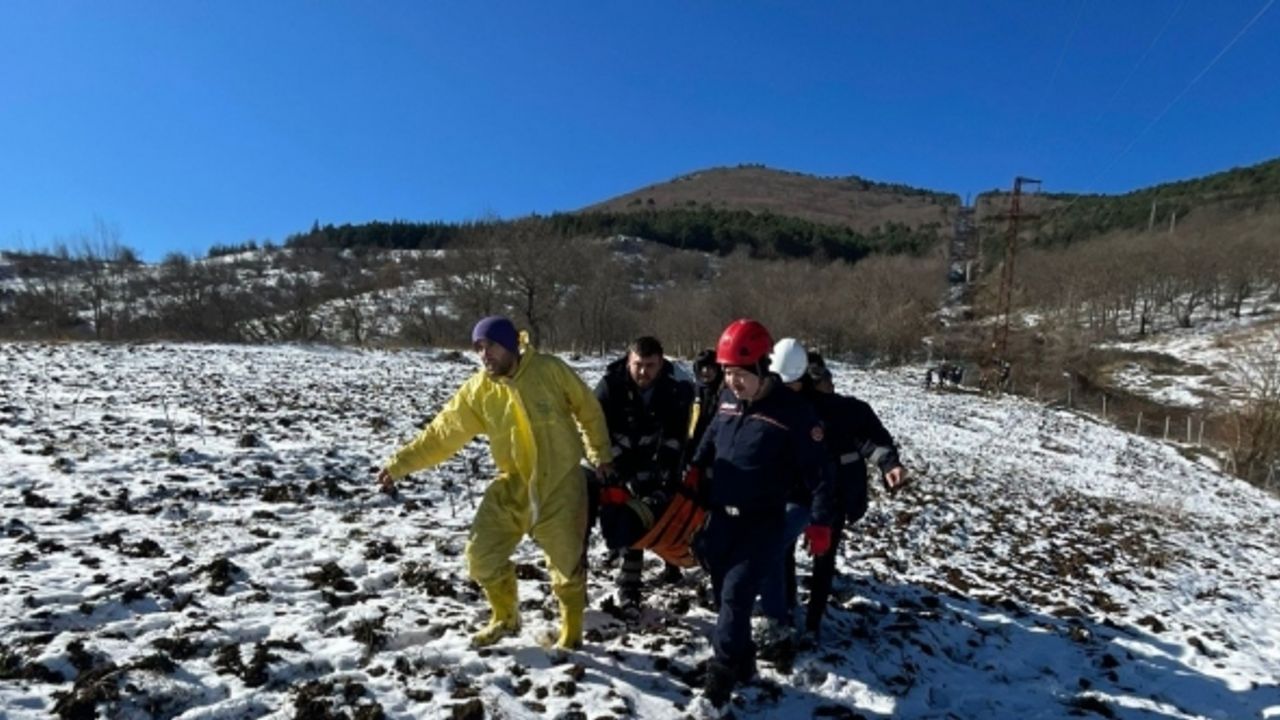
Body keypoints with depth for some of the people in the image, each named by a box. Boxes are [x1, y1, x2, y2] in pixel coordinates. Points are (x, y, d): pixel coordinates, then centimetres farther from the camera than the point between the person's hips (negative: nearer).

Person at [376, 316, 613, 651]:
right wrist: (399, 465, -9)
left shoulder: (549, 369, -13)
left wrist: (600, 453, 7)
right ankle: (505, 618, 32)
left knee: (567, 561, 5)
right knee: (482, 554, 5)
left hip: (560, 484, -3)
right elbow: (441, 434, -4)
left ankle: (571, 631, 31)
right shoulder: (477, 391, -7)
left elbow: (588, 408, 0)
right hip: (513, 485, 3)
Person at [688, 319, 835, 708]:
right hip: (720, 516, 6)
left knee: (736, 595, -8)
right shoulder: (727, 399, 1)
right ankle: (742, 662, 32)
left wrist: (820, 523, -9)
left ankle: (721, 676, 5)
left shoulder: (792, 411, -15)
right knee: (725, 593, 13)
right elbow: (709, 442, 19)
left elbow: (817, 471, -10)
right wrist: (693, 475, 16)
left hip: (762, 523, -6)